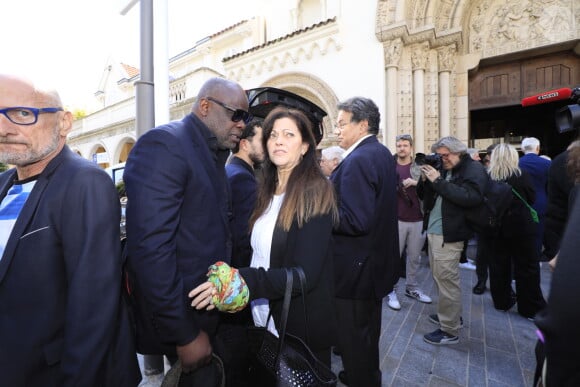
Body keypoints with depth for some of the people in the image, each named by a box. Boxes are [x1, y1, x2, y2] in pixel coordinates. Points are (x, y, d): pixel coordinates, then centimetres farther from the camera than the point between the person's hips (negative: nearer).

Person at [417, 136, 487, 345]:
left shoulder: (474, 169, -6)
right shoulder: (441, 168, 14)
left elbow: (471, 197, -23)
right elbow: (423, 195, 14)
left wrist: (438, 181, -23)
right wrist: (425, 179, -5)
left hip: (448, 234, -7)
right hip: (433, 231, 8)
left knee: (446, 280, -2)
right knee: (440, 277, 17)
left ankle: (449, 330, 13)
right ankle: (449, 314, 36)